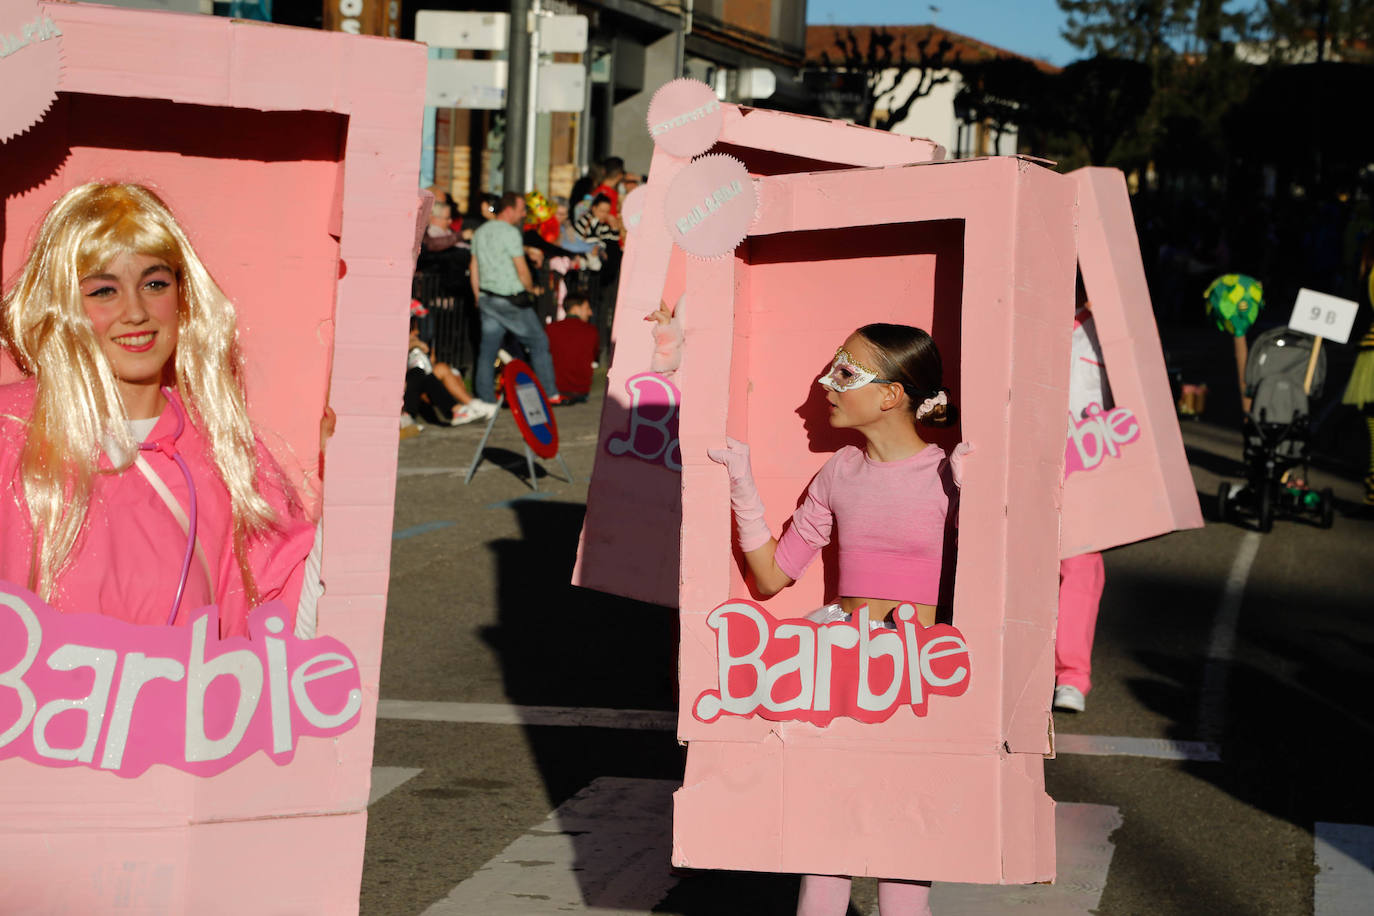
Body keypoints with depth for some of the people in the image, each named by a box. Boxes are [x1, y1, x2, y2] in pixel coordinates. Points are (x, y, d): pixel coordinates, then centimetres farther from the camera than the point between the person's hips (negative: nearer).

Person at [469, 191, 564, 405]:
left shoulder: (480, 232, 11)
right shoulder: (510, 232, -14)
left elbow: (474, 269, 14)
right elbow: (521, 269, -14)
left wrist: (479, 298, 20)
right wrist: (532, 289, 3)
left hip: (487, 298, 7)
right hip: (511, 300, -7)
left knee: (487, 349, 8)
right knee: (538, 343, 5)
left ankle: (486, 398, 6)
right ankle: (549, 393, 7)